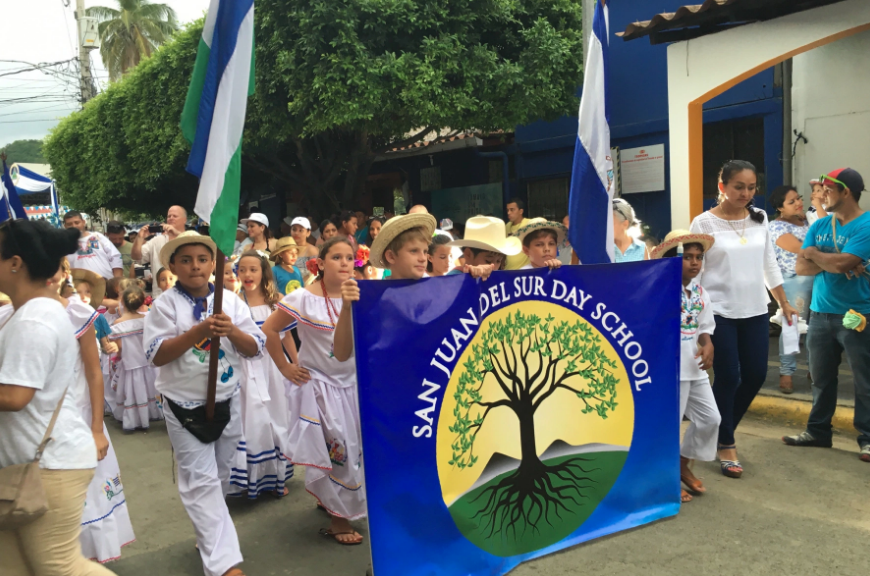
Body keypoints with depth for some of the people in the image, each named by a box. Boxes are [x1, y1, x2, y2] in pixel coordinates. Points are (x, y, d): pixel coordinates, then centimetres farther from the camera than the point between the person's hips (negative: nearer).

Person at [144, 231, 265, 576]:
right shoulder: (165, 304, -8)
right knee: (200, 481, -3)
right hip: (184, 407, -3)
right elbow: (156, 355, -16)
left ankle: (209, 536, 41)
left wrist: (231, 331, -22)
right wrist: (199, 331, -26)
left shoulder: (231, 301, -1)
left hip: (227, 402, 4)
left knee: (221, 476, 18)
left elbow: (255, 348, -2)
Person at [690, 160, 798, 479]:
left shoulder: (760, 219, 6)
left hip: (756, 312, 5)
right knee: (727, 378, -1)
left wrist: (784, 302, 16)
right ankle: (725, 444, 17)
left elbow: (769, 264, 15)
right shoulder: (704, 223, -8)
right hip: (719, 313, -5)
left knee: (756, 375, 8)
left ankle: (722, 427, 32)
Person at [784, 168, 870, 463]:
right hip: (821, 314, 6)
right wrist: (834, 263, -13)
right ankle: (817, 430, 23)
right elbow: (801, 267, 2)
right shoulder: (819, 226, 8)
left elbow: (842, 263, -23)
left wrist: (814, 254, -5)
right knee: (821, 378, 13)